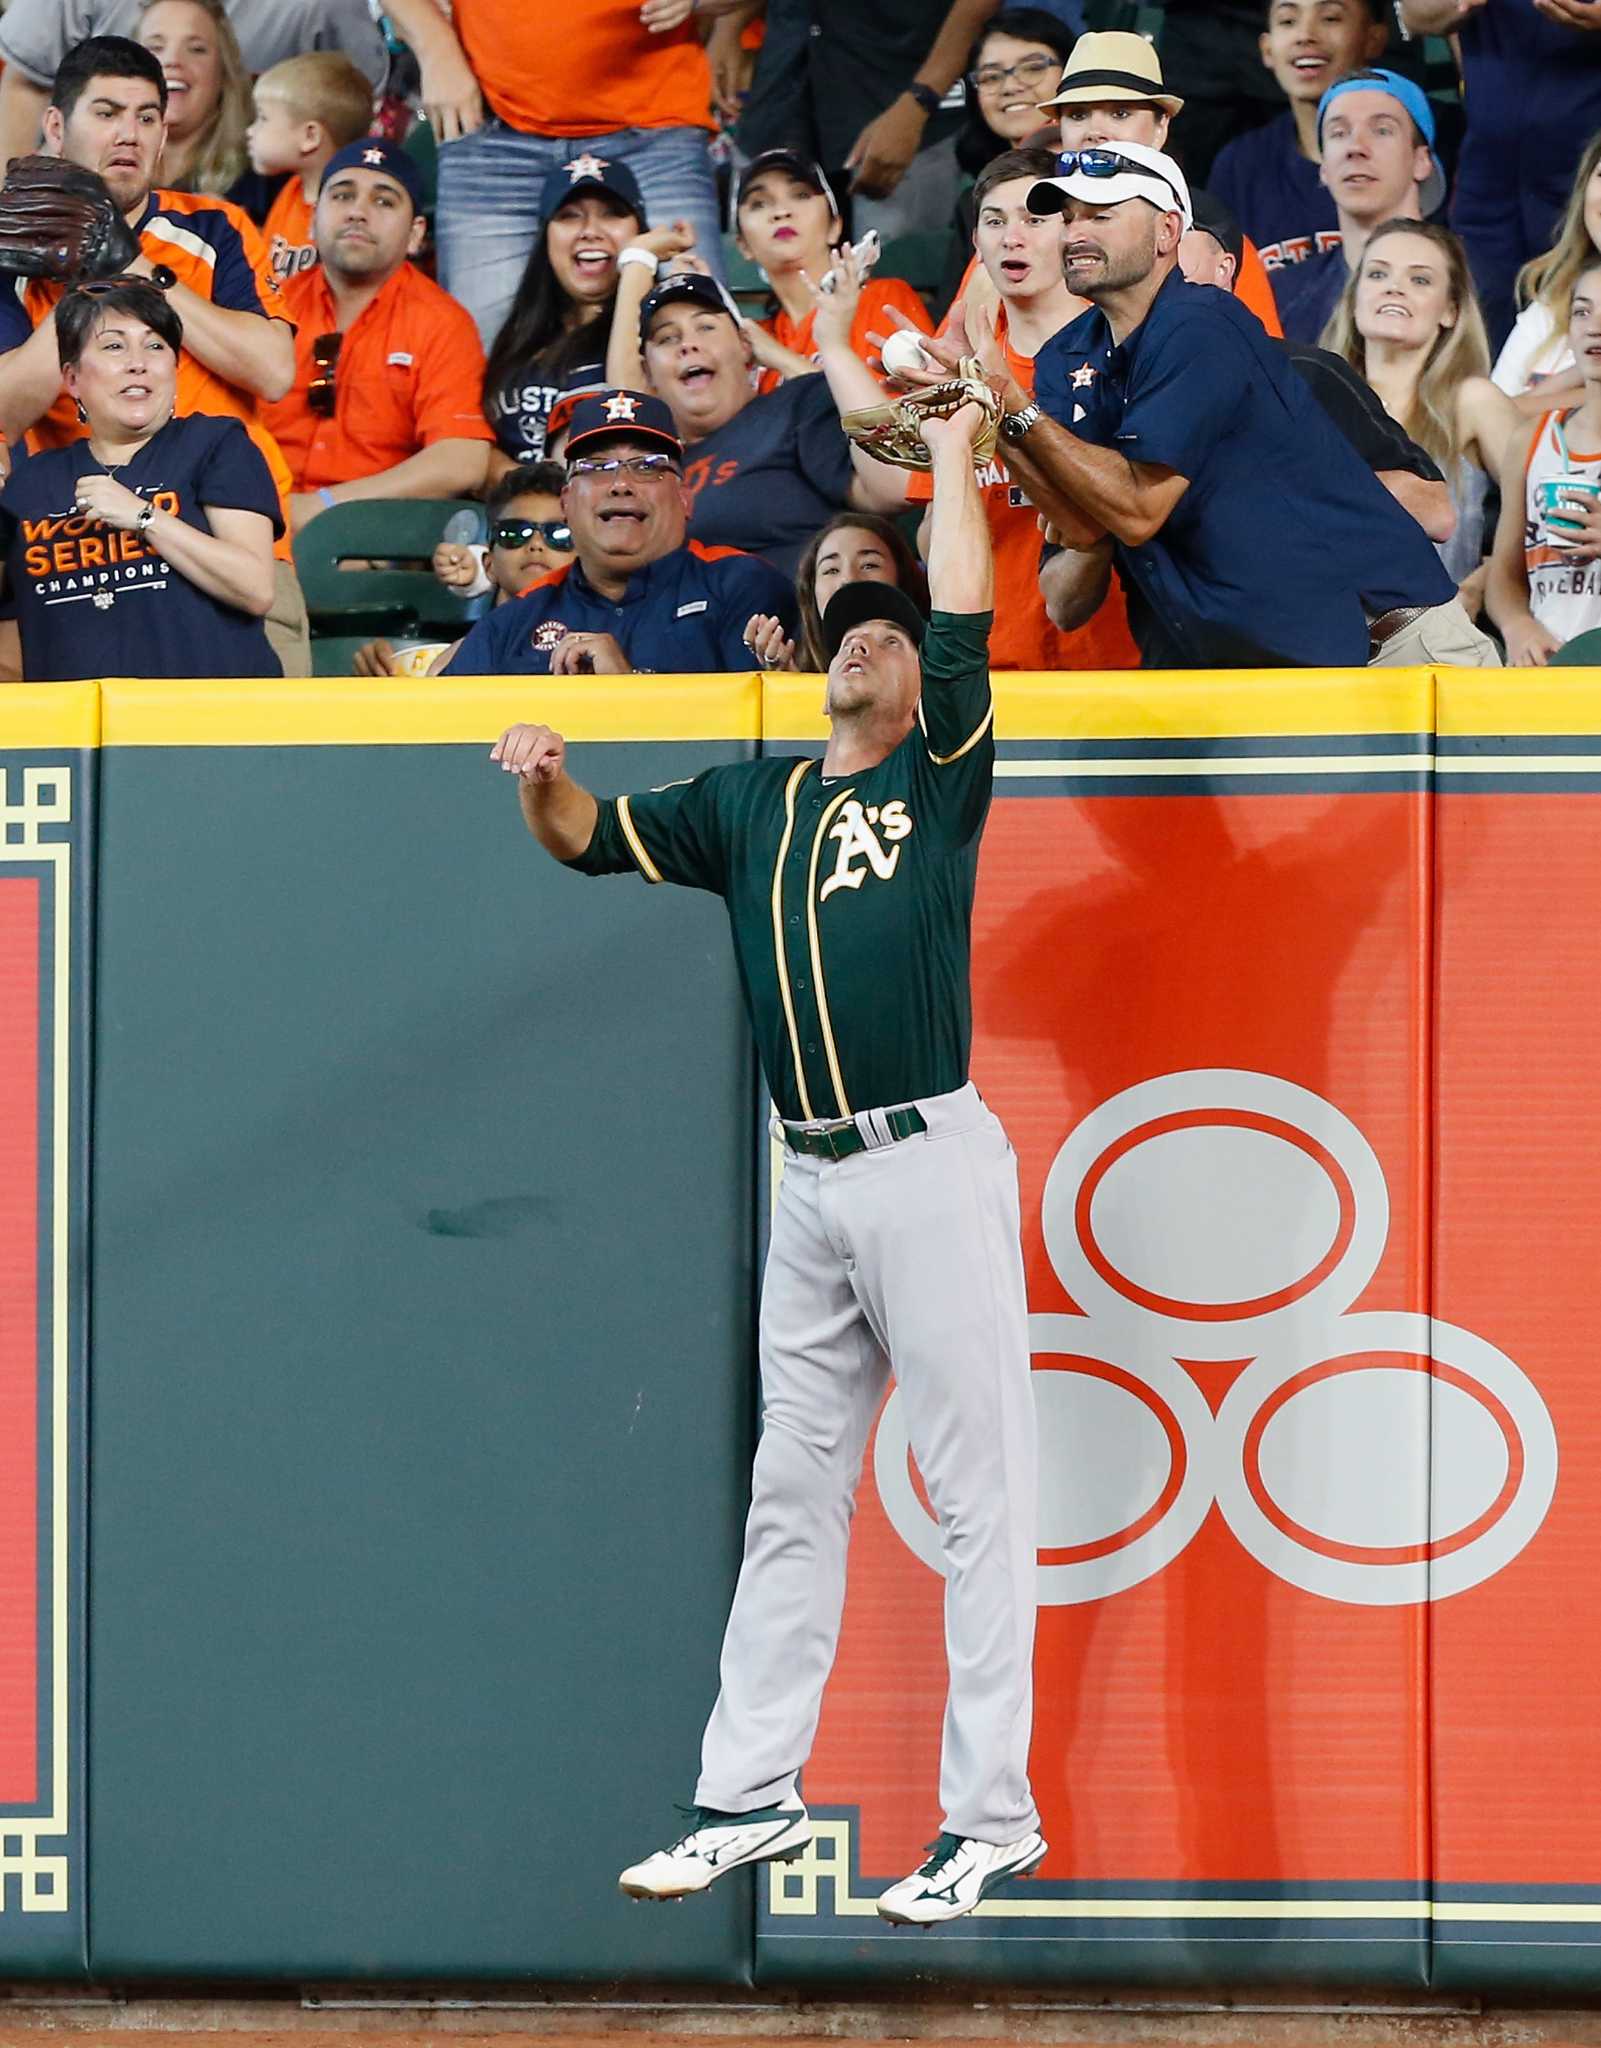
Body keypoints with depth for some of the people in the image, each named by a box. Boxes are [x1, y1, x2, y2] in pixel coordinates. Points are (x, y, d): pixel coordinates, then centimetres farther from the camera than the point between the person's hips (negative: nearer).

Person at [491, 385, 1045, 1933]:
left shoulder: (941, 780, 3)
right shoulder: (751, 805, 17)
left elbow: (966, 622, -8)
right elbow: (592, 839, 20)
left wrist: (952, 456, -1)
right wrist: (543, 779, -2)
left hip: (932, 1166, -6)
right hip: (813, 1184, 6)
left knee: (976, 1496, -5)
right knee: (790, 1495, 11)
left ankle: (992, 1819, -4)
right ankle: (750, 1799, 16)